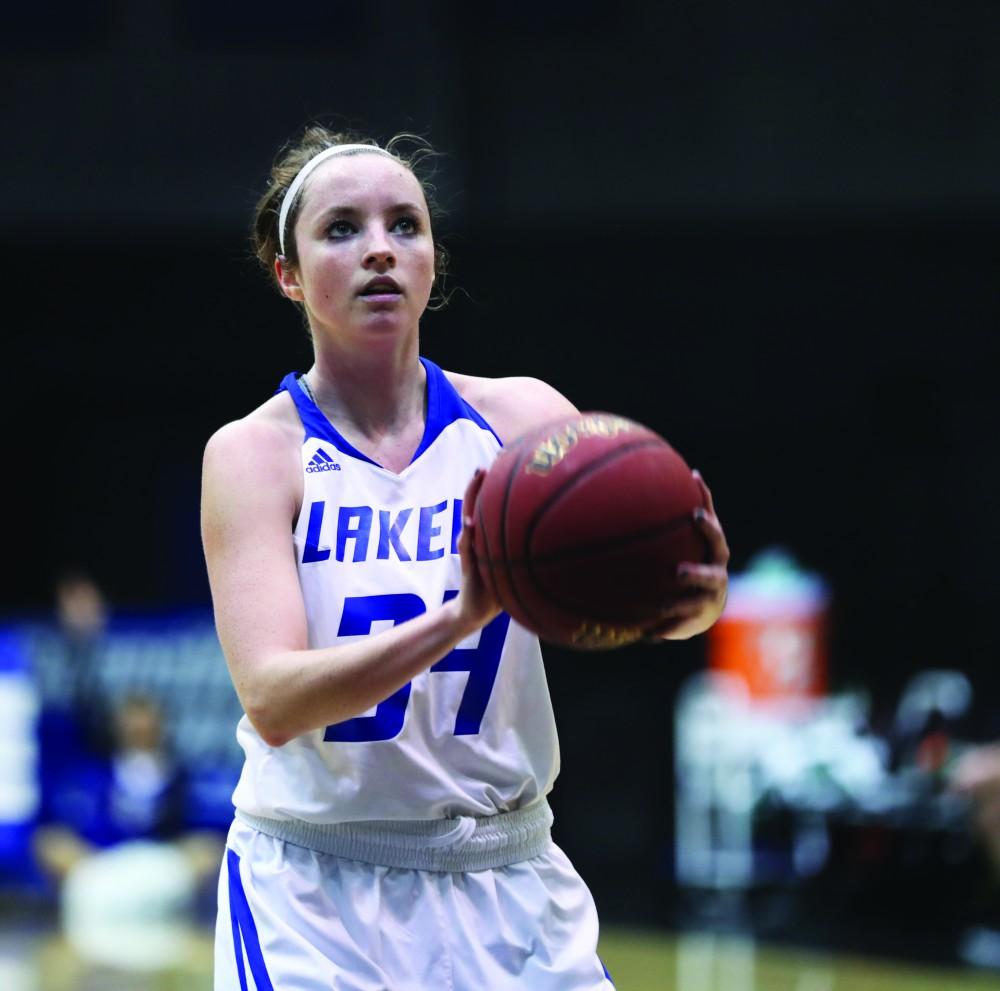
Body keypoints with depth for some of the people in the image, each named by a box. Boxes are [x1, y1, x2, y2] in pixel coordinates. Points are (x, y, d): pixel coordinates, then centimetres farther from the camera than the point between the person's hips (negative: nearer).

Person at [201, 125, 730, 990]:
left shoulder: (522, 417, 0)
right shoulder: (255, 454, -7)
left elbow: (648, 599, -9)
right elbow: (272, 700, -20)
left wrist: (695, 595, -33)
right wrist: (458, 617, -36)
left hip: (511, 887, 3)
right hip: (316, 899, -3)